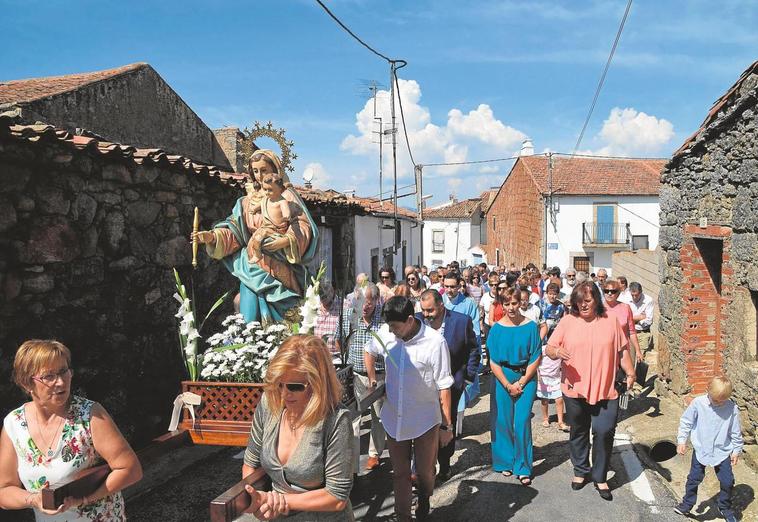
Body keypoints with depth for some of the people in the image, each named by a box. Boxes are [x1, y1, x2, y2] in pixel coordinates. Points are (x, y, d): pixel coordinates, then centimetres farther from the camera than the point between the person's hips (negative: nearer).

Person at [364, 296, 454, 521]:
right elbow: (369, 351, 14)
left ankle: (424, 503, 47)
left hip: (425, 421, -2)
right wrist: (372, 380, 14)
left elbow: (444, 387, -15)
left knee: (425, 472, 17)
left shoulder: (435, 342, -22)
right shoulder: (386, 334, -10)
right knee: (400, 473, 15)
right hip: (394, 419, 3)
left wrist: (447, 425, -10)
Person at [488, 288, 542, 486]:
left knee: (522, 422, -3)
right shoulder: (497, 328, -3)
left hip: (526, 378, -1)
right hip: (502, 378, 1)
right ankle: (505, 462, 22)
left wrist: (521, 383, -8)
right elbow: (493, 362, -2)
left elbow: (536, 358, -4)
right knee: (503, 421, 6)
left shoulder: (531, 327, -5)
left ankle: (523, 468, 8)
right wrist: (508, 385, -8)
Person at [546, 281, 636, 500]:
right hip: (575, 389, 1)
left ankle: (600, 478, 17)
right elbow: (549, 349, -1)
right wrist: (557, 352, -23)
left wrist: (630, 372, -3)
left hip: (605, 390, 0)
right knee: (578, 433, 15)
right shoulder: (567, 321, -1)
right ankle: (581, 471, 34)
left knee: (604, 432, -3)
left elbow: (622, 351, 10)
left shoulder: (610, 322, 2)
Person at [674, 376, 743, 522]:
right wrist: (681, 440, -6)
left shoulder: (732, 409, -13)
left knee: (727, 481, 8)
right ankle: (687, 504, 23)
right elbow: (686, 422, -4)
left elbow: (736, 432, 0)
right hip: (701, 450, 0)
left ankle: (725, 508, 32)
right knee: (694, 479, 6)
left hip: (723, 451, 1)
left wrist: (736, 451, 6)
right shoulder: (698, 403, -15)